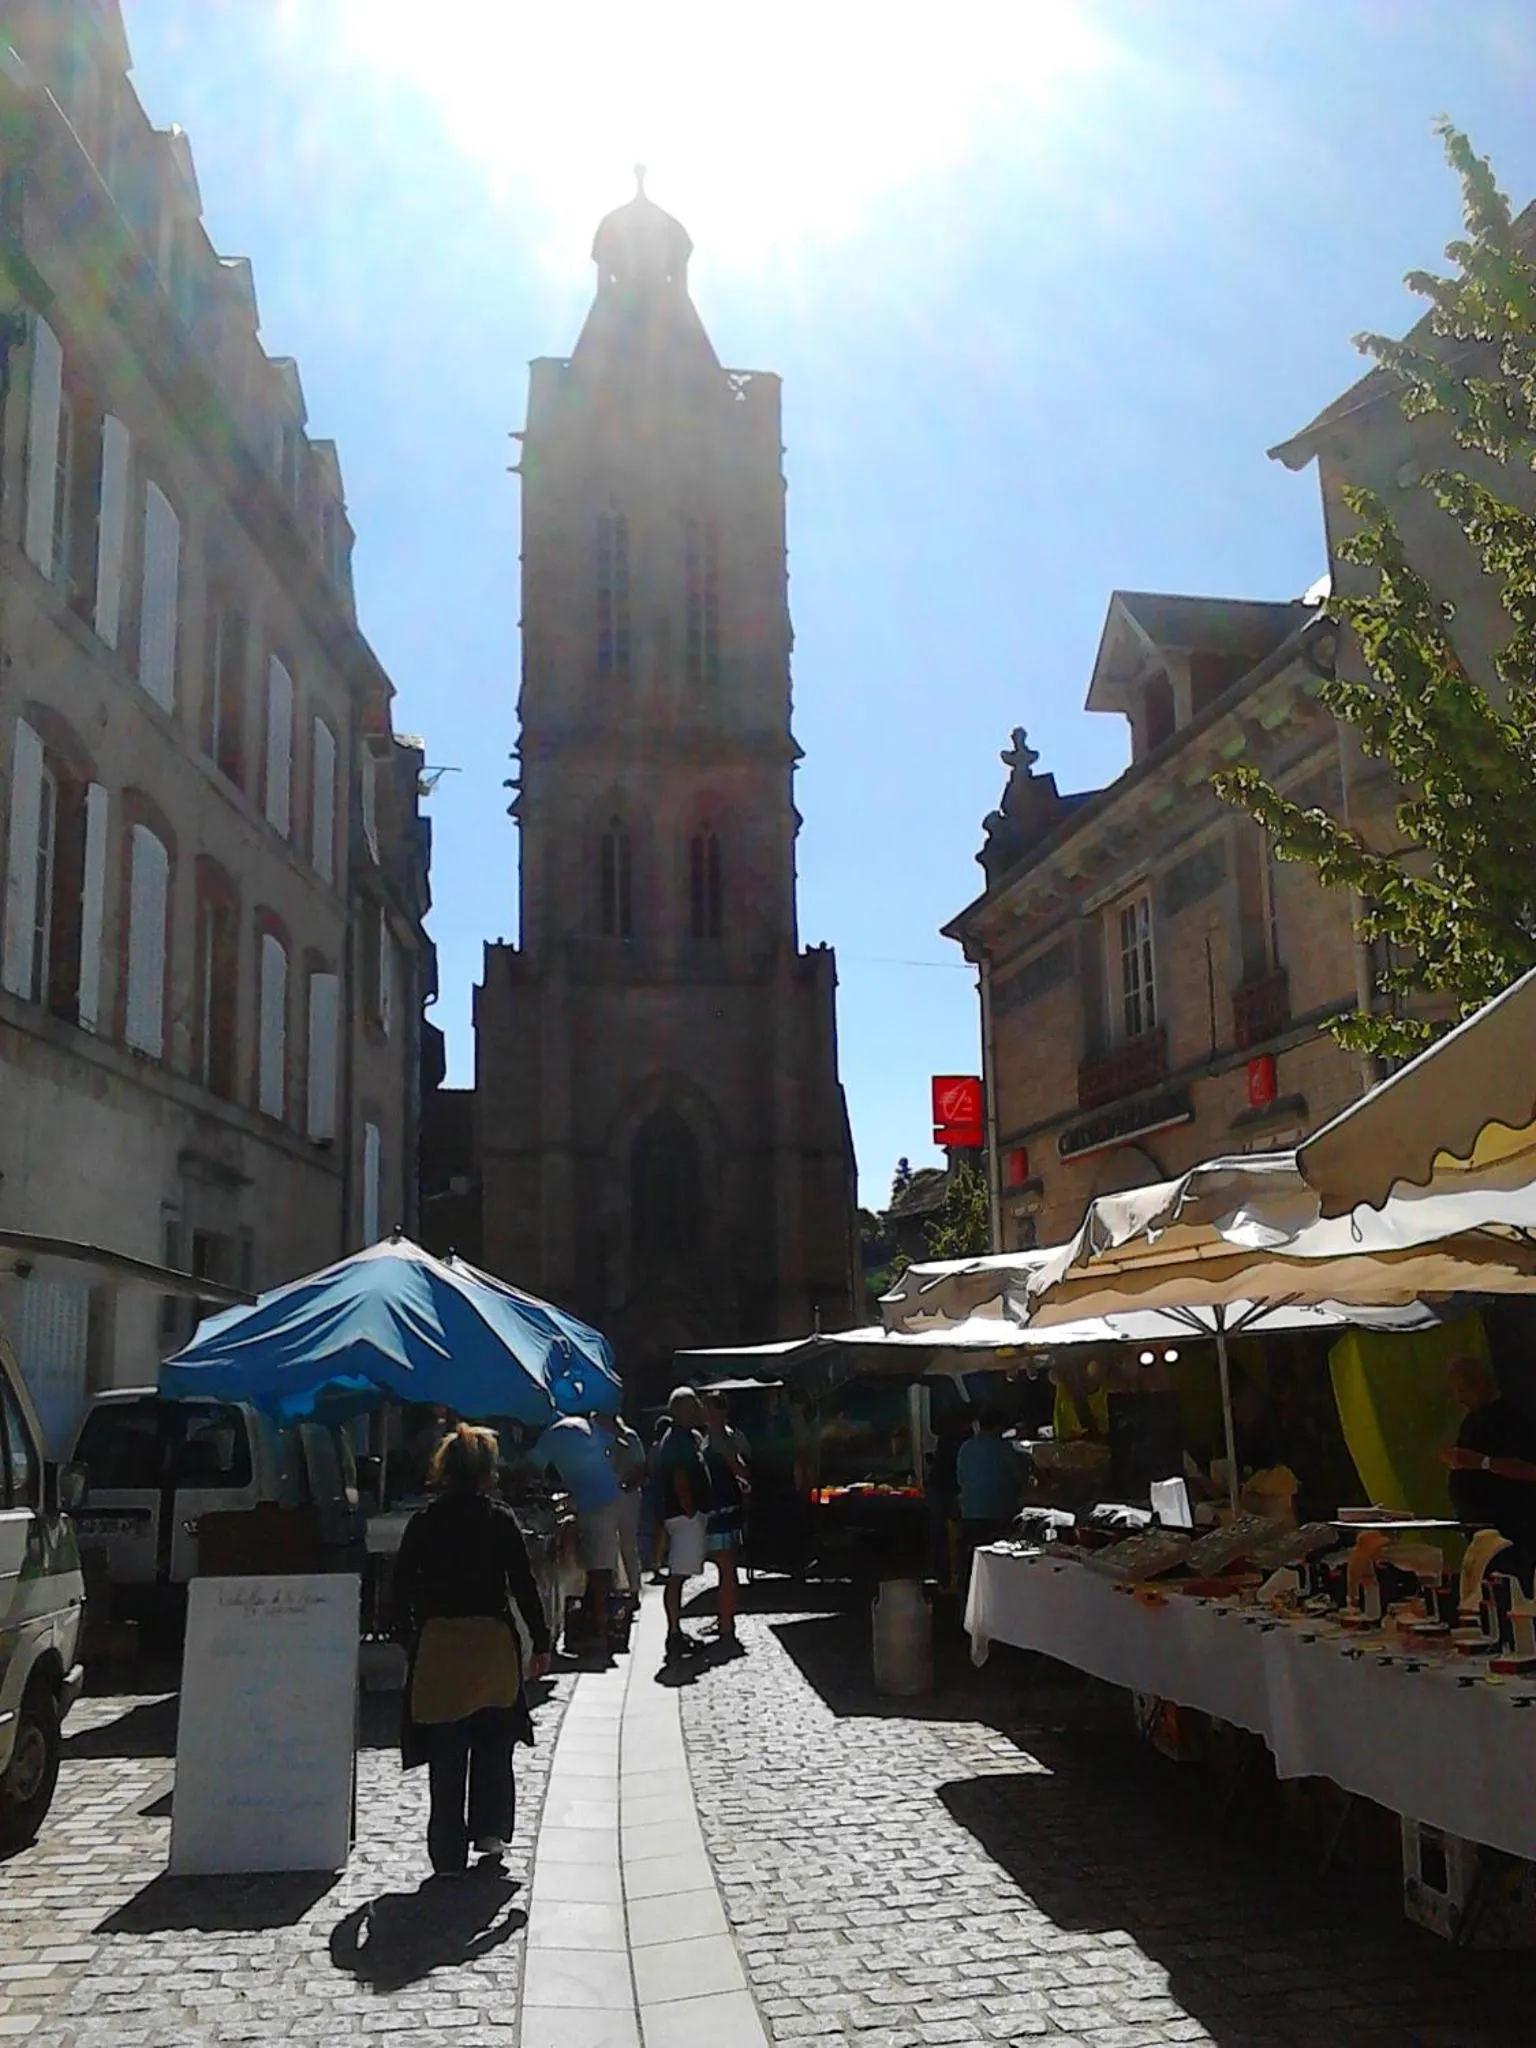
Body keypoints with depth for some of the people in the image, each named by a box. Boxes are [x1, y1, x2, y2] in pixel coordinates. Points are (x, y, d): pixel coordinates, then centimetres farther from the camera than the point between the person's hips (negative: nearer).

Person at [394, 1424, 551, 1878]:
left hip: (437, 1642, 1)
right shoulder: (501, 1520, -4)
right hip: (492, 1640, -1)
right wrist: (540, 1643, 4)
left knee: (445, 1754, 7)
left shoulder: (423, 1522, 1)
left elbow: (402, 1586, 2)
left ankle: (449, 1854, 9)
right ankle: (490, 1831, 18)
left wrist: (410, 1639, 11)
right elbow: (524, 1585, -3)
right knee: (492, 1745, 18)